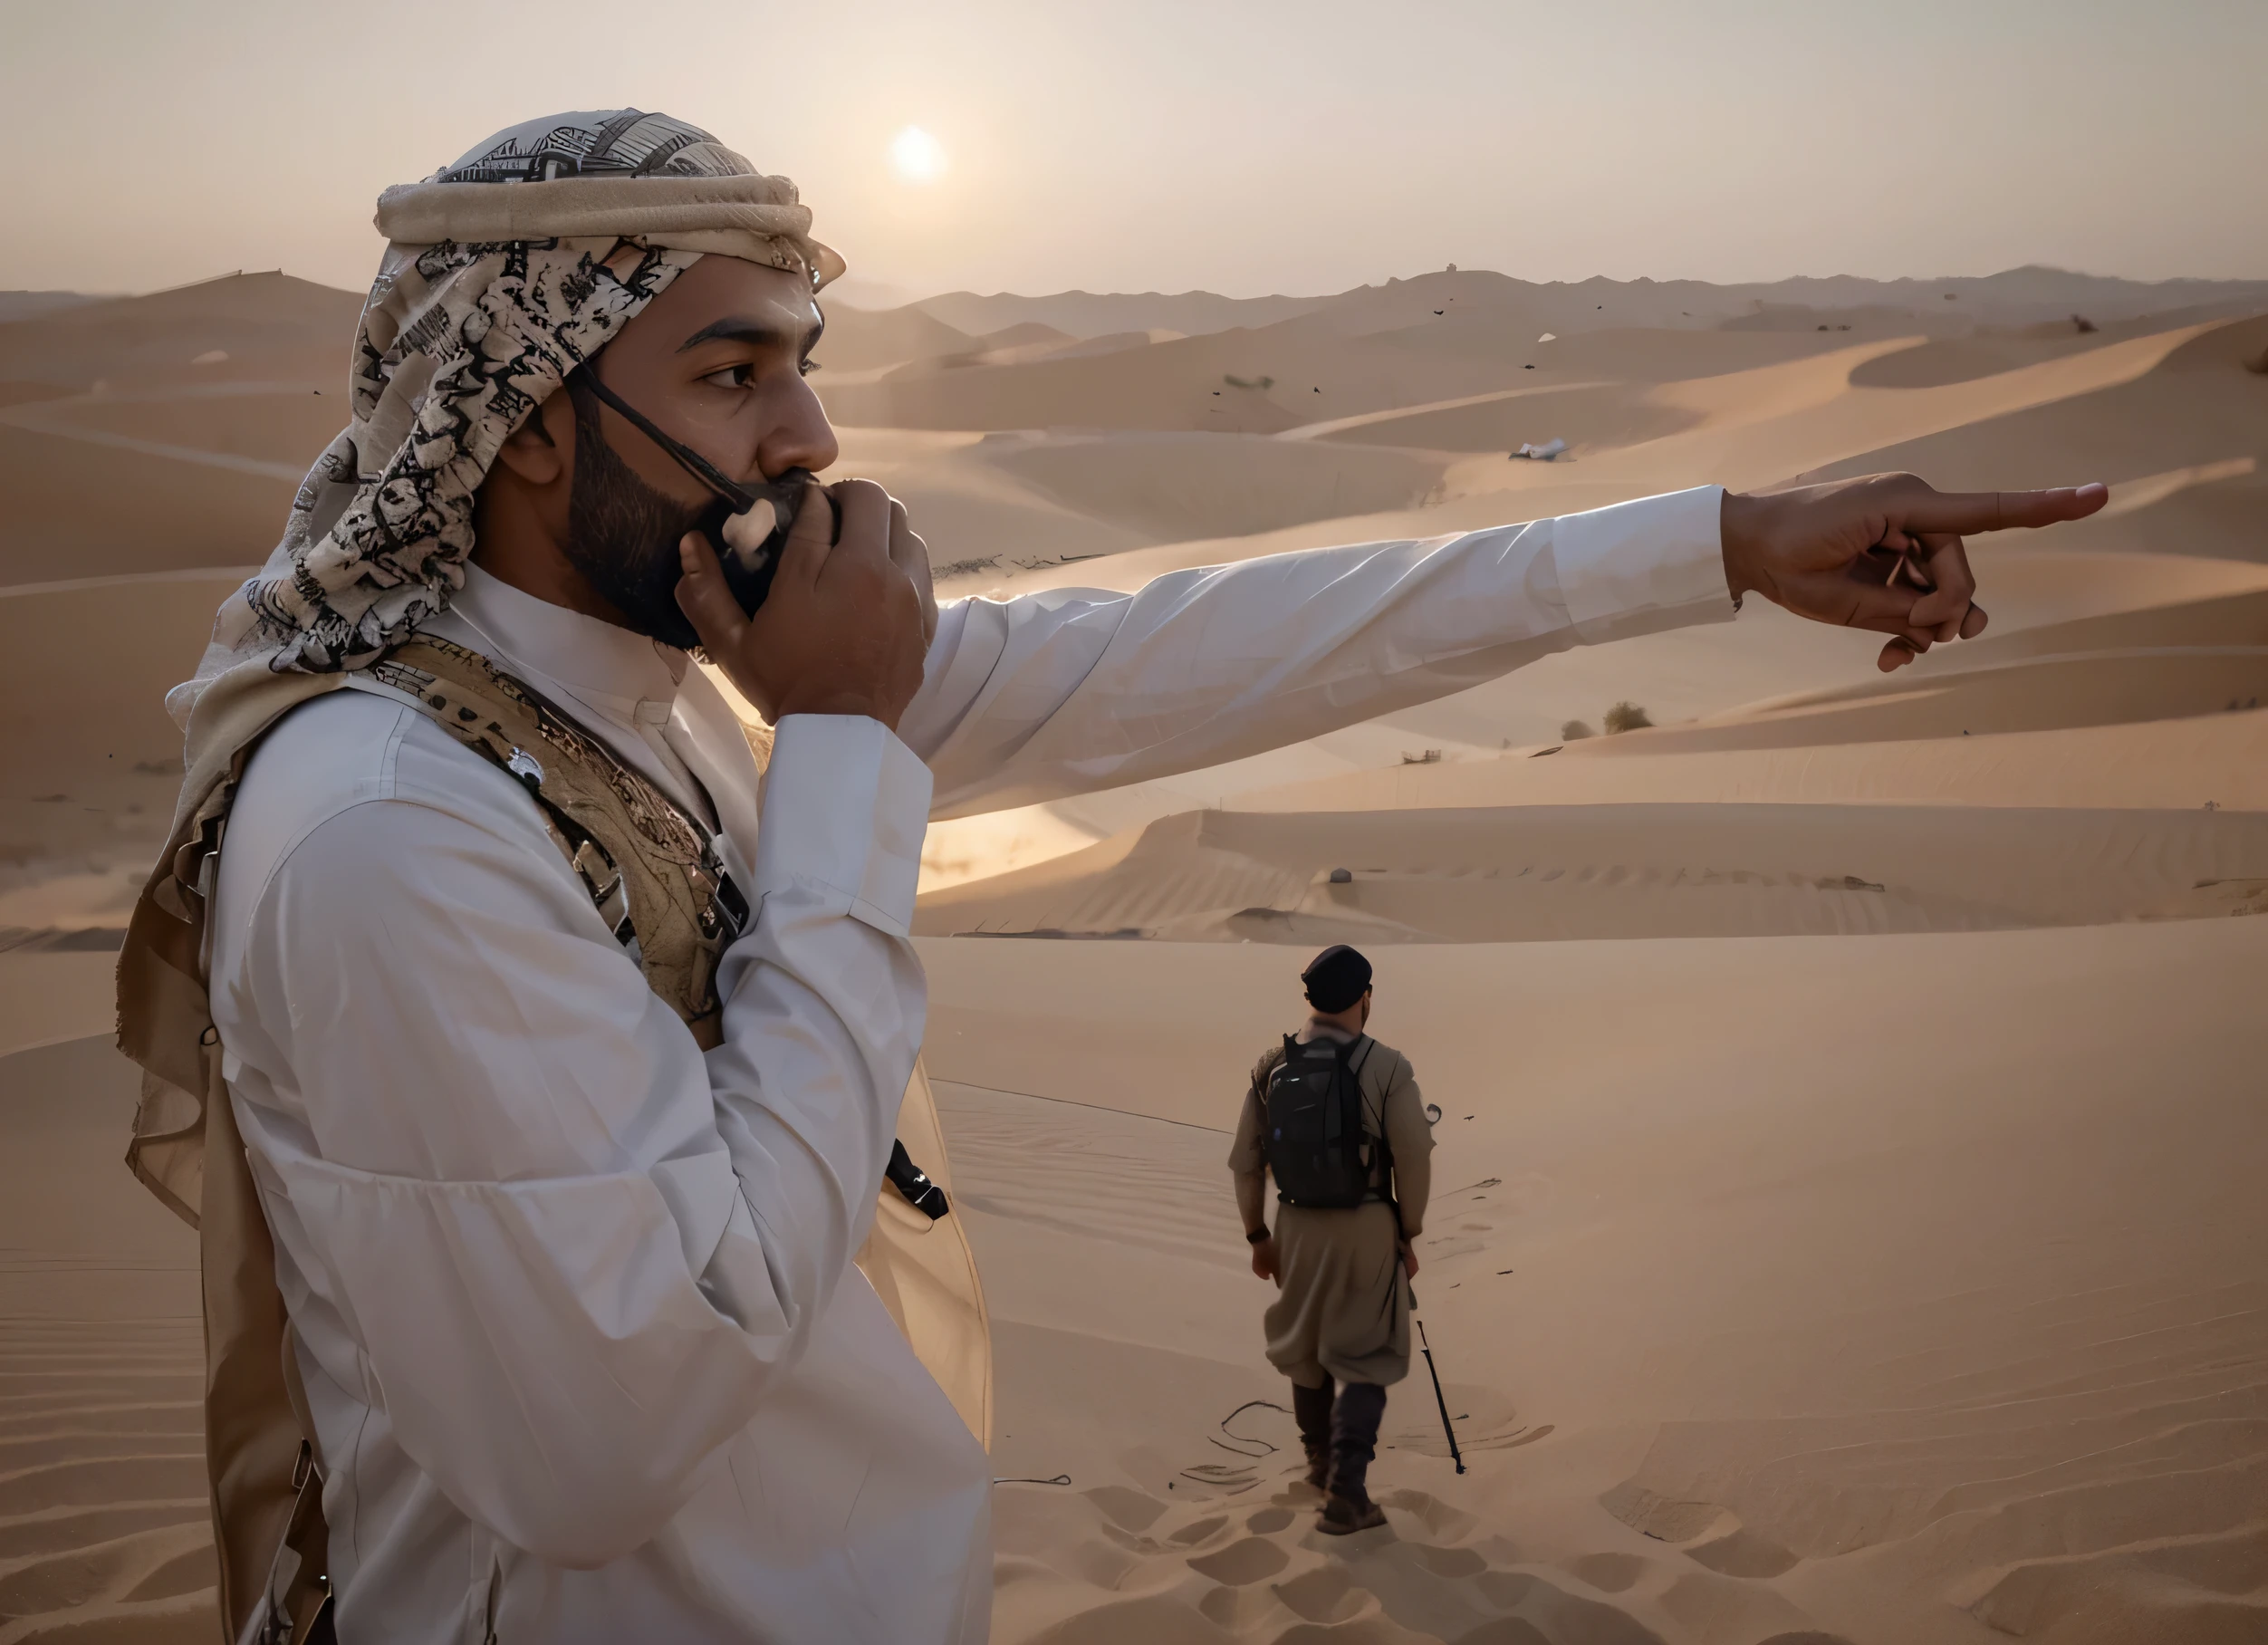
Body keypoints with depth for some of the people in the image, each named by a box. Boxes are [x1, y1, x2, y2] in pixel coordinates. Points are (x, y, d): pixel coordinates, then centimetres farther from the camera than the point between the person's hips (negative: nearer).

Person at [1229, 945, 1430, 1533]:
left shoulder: (1271, 1065, -3)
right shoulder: (1386, 1068, -15)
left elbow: (1244, 1160, 2)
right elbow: (1413, 1160, -12)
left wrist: (1258, 1235, 13)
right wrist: (1409, 1236, 1)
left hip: (1297, 1227, 4)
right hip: (1367, 1227, -4)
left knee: (1306, 1350, 22)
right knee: (1364, 1359, 4)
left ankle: (1321, 1462, 38)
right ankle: (1345, 1491, -7)